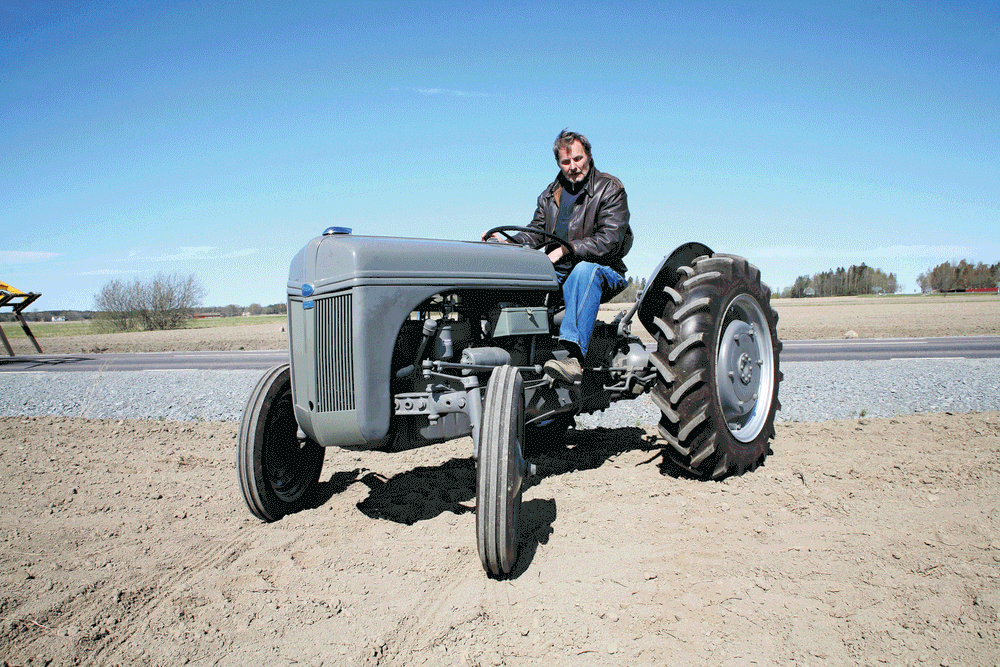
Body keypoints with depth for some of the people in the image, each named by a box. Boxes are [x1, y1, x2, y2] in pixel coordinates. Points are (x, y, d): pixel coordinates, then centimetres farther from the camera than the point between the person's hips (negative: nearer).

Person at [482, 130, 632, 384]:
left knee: (584, 270, -40)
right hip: (560, 273, 5)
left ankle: (575, 357, -54)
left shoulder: (610, 188, -4)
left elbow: (610, 239, -16)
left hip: (603, 271, -5)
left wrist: (566, 249, -27)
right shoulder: (550, 194, 14)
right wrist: (508, 242, -9)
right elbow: (535, 232, 12)